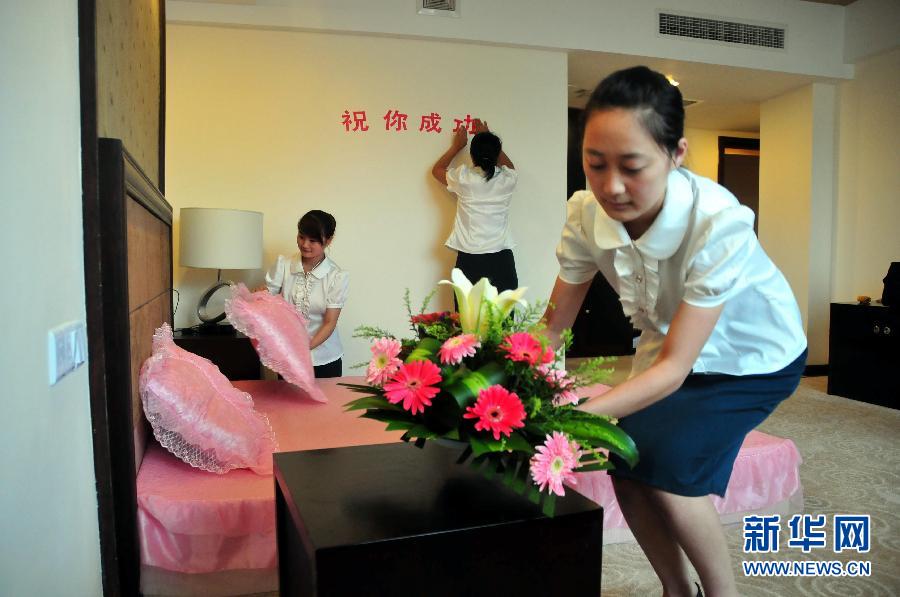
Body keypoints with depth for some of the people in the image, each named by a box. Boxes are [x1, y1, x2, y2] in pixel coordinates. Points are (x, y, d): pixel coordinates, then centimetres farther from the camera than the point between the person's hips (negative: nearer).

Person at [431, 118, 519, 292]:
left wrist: (457, 146, 28)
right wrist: (488, 138, 34)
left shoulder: (464, 177, -4)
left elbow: (437, 170, 18)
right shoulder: (507, 179, 1)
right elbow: (508, 166, 29)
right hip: (501, 260, 2)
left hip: (470, 260, -1)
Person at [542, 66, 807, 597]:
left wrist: (578, 414, -46)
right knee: (629, 469, -7)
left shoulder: (719, 223, -37)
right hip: (671, 344, 4)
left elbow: (673, 368, -34)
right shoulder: (587, 212, -24)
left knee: (667, 468, -19)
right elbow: (554, 324, -15)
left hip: (752, 356, -4)